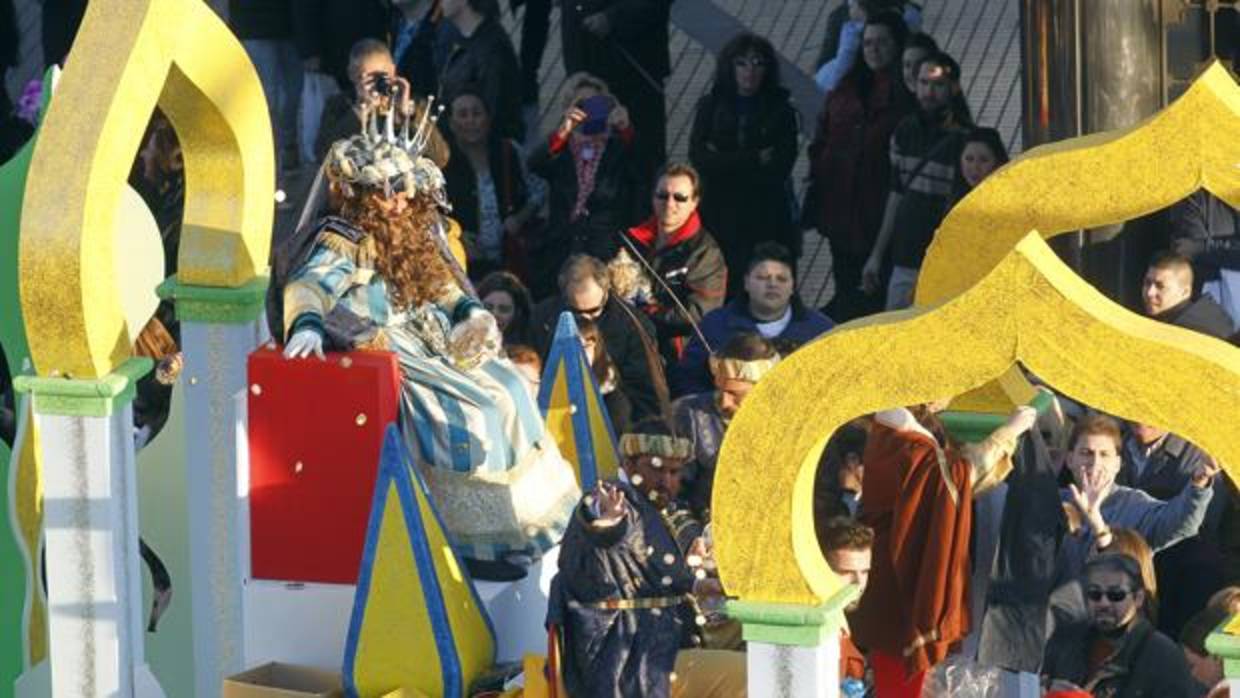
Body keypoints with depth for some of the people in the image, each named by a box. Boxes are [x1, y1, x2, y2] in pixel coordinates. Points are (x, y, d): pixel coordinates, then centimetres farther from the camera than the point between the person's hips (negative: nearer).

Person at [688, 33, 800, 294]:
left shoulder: (781, 111, 5)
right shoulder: (711, 107, 9)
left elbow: (780, 167, -5)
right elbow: (698, 157, -4)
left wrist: (725, 163, -5)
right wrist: (755, 159, -8)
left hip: (765, 220, -1)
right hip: (719, 214, 1)